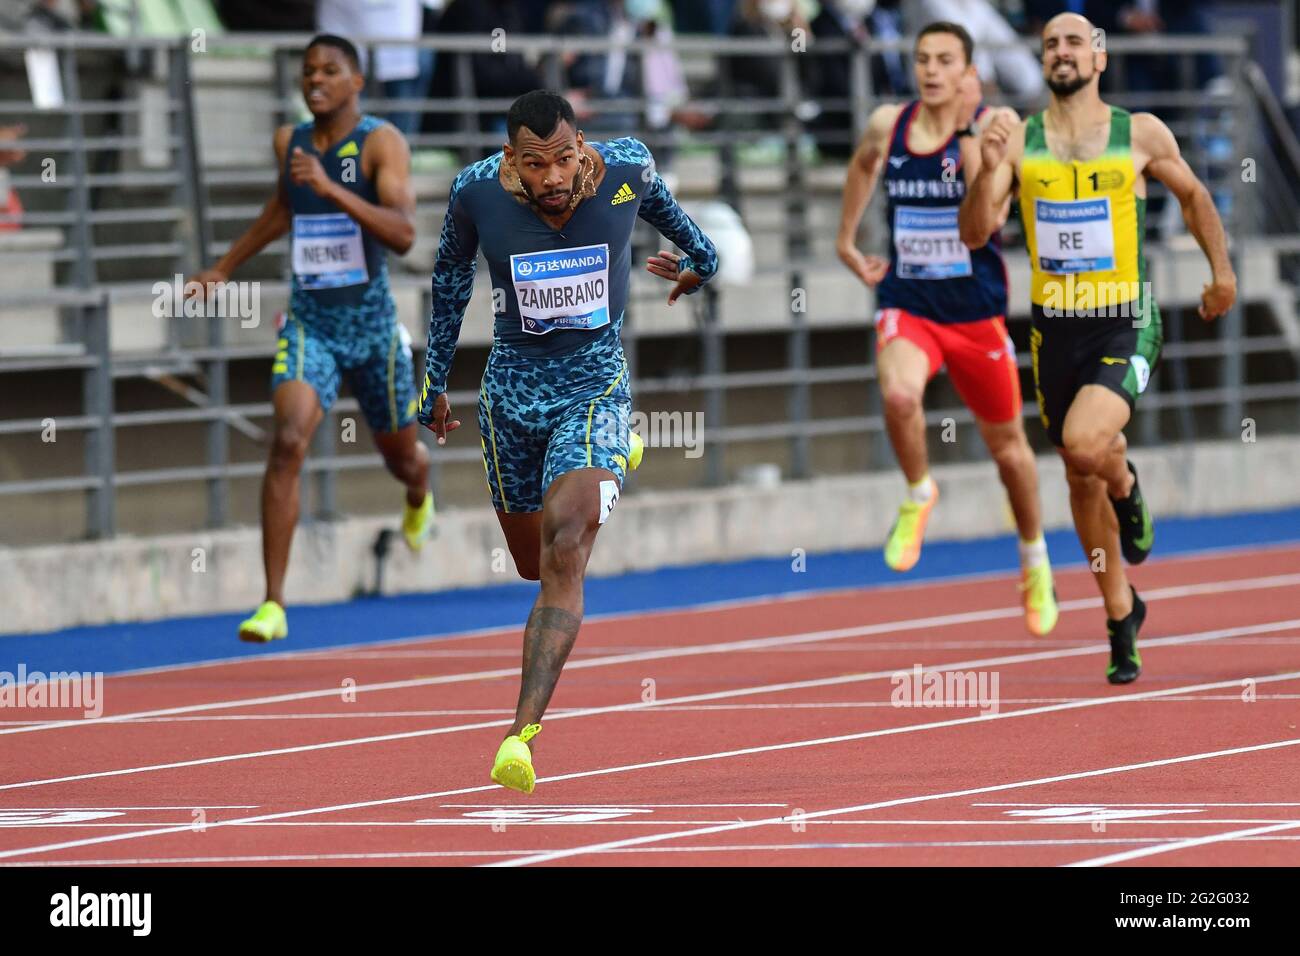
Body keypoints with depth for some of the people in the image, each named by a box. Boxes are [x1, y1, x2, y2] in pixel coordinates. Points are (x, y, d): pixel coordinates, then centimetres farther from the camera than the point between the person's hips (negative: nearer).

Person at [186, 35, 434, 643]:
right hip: (309, 323, 2)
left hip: (371, 324, -2)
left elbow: (404, 234, -26)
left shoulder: (380, 143, -12)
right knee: (287, 442, -21)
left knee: (399, 455, 17)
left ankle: (419, 495, 59)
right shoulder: (290, 142, 3)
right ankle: (273, 605, -23)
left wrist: (331, 189, -35)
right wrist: (225, 268, 31)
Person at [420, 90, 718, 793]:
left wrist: (697, 253, 31)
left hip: (595, 385, -2)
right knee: (534, 564, 17)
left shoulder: (625, 170, -15)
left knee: (564, 554, -21)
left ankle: (522, 735, -28)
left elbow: (657, 197, 11)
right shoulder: (477, 192, -14)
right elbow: (451, 273, 7)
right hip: (511, 387, 2)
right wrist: (435, 378, 14)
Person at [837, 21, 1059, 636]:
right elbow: (863, 165, 23)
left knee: (1005, 442, 14)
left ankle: (1036, 566, 38)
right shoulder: (887, 126, -2)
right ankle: (917, 494, -1)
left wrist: (967, 133, -30)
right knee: (898, 394, -32)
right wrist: (846, 240, 23)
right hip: (905, 306, 1)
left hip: (975, 311, -1)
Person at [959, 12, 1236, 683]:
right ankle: (1121, 615, 29)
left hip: (1125, 326, -3)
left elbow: (1192, 194, 15)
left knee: (1085, 444, -28)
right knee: (1081, 480, 12)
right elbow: (974, 234, -7)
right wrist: (988, 171, -23)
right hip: (1055, 328, 3)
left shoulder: (1141, 135, -3)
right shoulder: (1017, 139, -1)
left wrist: (1222, 272, 13)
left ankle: (1126, 485, 8)